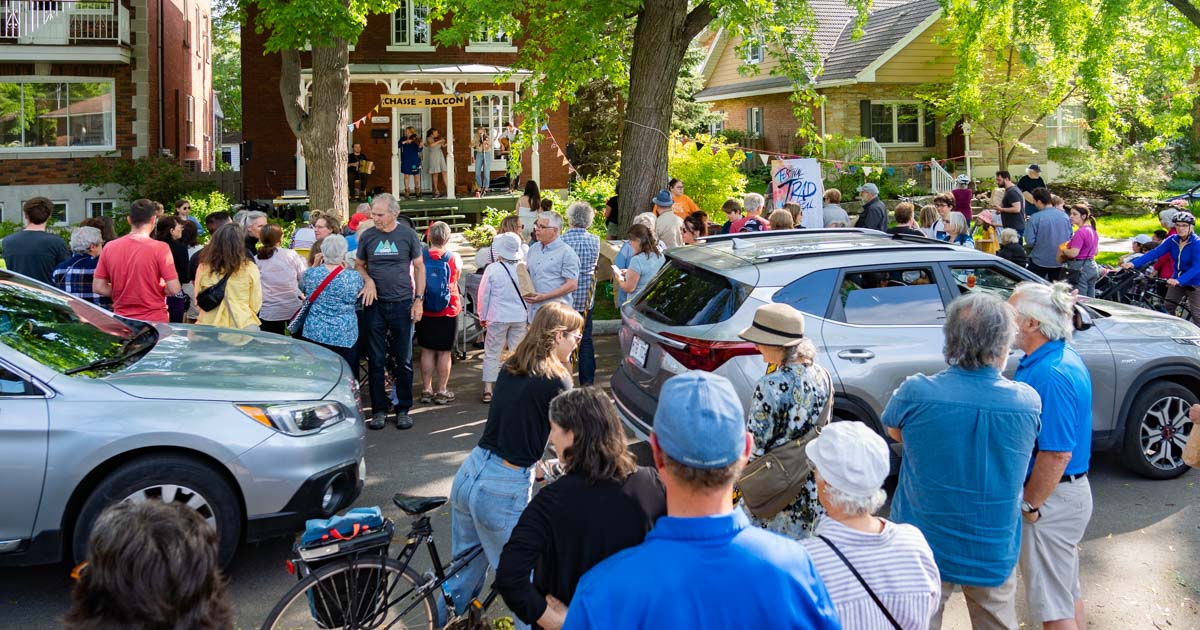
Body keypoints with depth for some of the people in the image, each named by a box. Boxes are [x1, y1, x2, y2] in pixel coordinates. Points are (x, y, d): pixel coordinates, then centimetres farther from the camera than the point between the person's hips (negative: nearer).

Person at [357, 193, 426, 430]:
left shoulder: (408, 235, -1)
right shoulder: (367, 236, 3)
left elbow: (419, 267, 5)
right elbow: (359, 265, 14)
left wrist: (418, 299, -1)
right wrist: (368, 280, -8)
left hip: (402, 304, -1)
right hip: (375, 305, 1)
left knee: (404, 361, 5)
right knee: (376, 361, 4)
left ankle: (403, 409, 15)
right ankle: (379, 410, 13)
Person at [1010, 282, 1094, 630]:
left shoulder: (1052, 374, -27)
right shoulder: (1059, 356, 6)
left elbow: (1057, 453, -28)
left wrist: (1028, 506, -18)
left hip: (1051, 498, -10)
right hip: (1067, 492, 10)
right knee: (1067, 588, 23)